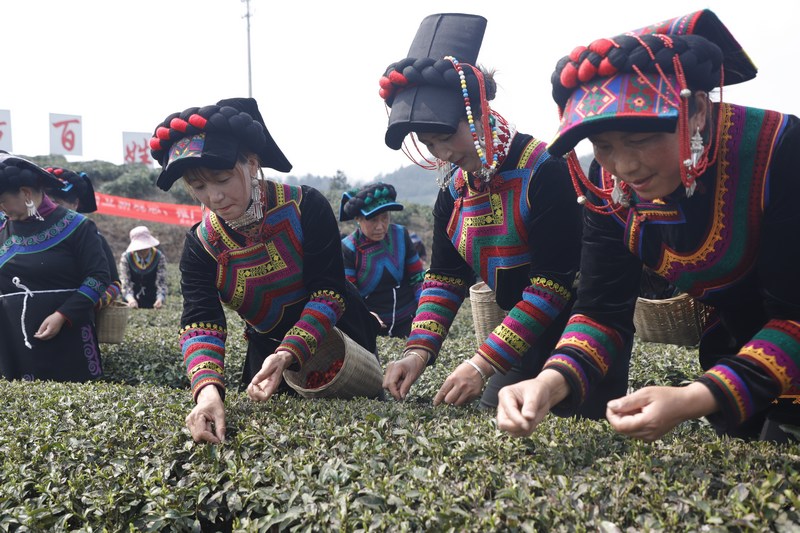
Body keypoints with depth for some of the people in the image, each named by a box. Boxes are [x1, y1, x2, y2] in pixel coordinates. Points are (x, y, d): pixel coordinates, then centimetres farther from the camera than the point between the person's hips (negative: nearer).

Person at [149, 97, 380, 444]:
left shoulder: (306, 207, -24)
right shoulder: (201, 245, -16)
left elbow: (328, 292, -26)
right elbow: (200, 323, -28)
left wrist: (288, 354, -41)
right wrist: (208, 388, -48)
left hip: (336, 338, -3)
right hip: (267, 347, 3)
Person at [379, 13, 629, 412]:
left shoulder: (545, 172, -23)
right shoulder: (454, 188, 0)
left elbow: (552, 285, -27)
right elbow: (444, 277, 1)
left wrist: (482, 363, -30)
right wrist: (419, 351, -14)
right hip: (526, 334, 7)